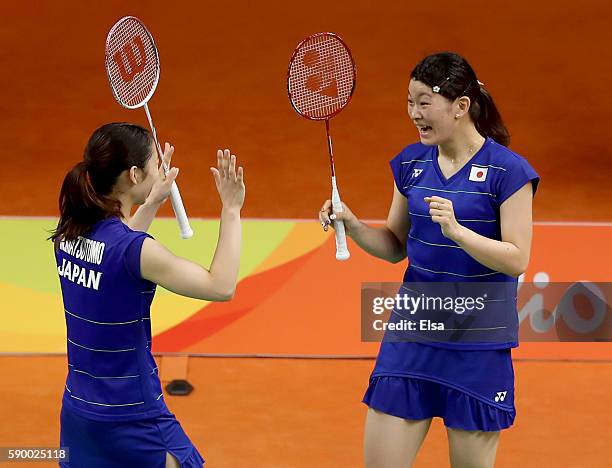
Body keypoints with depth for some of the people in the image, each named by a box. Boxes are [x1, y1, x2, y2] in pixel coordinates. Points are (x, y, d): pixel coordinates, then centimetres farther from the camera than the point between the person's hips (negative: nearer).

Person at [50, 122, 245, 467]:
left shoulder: (70, 235, 0)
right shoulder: (136, 249, -22)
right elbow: (222, 286, -17)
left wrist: (154, 201, 25)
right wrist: (232, 210, -12)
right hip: (132, 422, -7)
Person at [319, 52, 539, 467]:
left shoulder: (508, 170, -11)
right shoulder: (411, 162, 5)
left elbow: (517, 260, -14)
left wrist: (456, 230, -28)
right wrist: (352, 224, -6)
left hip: (478, 349, -4)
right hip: (411, 336, 5)